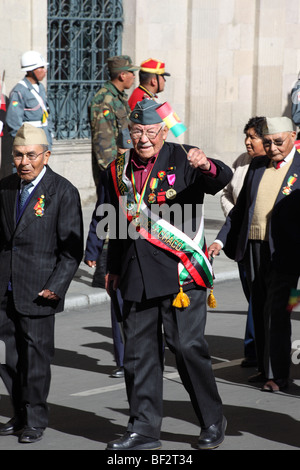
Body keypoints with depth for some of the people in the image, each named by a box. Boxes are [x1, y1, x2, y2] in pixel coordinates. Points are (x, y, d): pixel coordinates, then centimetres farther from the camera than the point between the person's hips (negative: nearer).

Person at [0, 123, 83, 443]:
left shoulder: (63, 192, -7)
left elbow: (72, 249, -7)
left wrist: (56, 287, -14)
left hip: (37, 292, -5)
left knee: (35, 356, 2)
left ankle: (35, 421, 16)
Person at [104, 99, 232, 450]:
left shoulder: (182, 160, -3)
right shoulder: (119, 170, 12)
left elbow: (222, 179, -22)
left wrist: (207, 167, -45)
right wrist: (114, 269, 24)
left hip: (180, 272, -5)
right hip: (137, 276, 5)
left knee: (187, 345, -8)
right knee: (138, 352, 6)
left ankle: (212, 421, 10)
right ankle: (143, 429, 15)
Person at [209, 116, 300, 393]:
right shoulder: (256, 166, 12)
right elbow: (241, 207, 19)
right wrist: (221, 240, 11)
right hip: (253, 249, 6)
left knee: (277, 313, -6)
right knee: (260, 311, 12)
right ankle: (265, 367, 22)